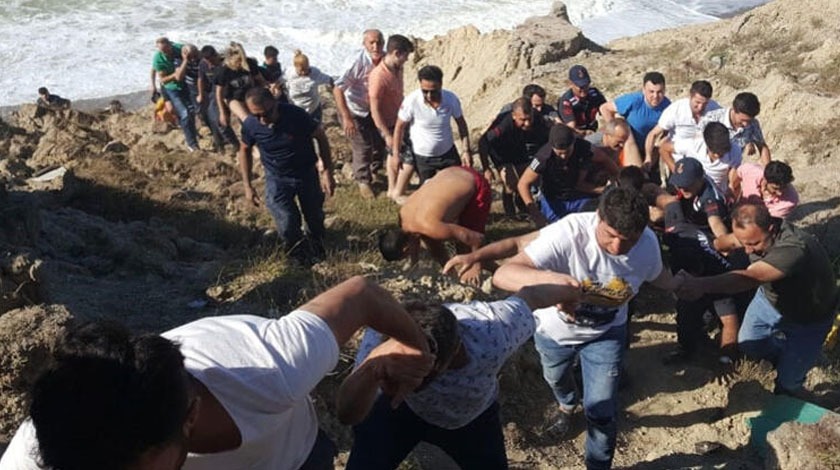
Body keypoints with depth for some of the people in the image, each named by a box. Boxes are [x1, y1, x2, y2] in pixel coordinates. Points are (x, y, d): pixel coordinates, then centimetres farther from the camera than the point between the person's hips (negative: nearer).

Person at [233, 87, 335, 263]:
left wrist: (327, 172, -14)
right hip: (277, 179, 0)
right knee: (287, 225, -9)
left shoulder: (295, 115, -27)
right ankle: (299, 253, 24)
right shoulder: (250, 125, -20)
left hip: (307, 174, 0)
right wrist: (248, 186, 0)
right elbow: (245, 150, 0)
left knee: (315, 216, 16)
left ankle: (318, 245, 50)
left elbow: (321, 137, -13)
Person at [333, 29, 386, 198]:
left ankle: (374, 170, 45)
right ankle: (363, 181, 26)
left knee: (380, 141, 16)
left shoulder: (384, 59, -12)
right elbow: (337, 89, -33)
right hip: (354, 110, -6)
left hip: (372, 108, 6)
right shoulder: (358, 61, -30)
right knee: (363, 147, 2)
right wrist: (346, 118, -36)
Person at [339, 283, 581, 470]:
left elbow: (529, 295, -18)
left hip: (472, 415, 1)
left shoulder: (494, 334, -41)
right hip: (397, 407, 0)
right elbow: (347, 414, -54)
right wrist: (373, 369, -76)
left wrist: (568, 292, 5)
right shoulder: (384, 334, -41)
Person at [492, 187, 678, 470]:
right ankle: (567, 406, 66)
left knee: (601, 412, -2)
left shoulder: (648, 243, -25)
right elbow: (502, 276, -50)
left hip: (606, 333, 1)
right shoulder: (568, 233, -40)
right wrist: (551, 279, -66)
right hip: (555, 329, 0)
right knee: (555, 378, 29)